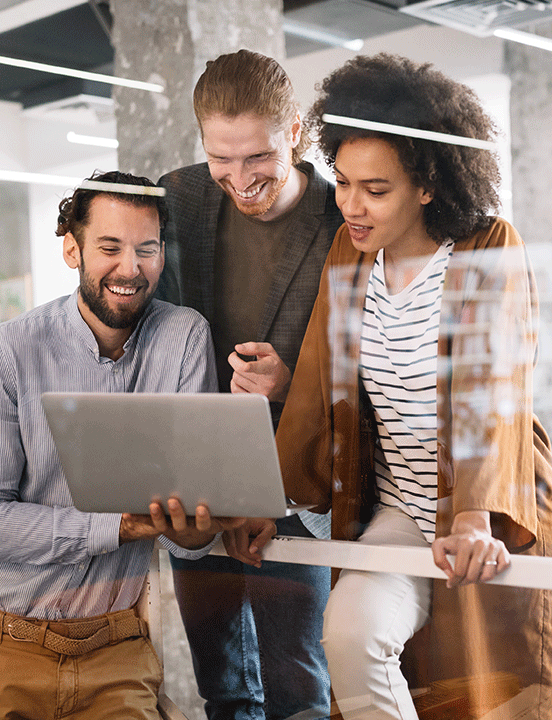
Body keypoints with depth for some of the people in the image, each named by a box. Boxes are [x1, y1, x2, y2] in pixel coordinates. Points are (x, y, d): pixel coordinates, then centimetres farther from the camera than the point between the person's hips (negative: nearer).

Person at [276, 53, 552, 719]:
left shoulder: (492, 250, -9)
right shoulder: (348, 254, 3)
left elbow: (492, 391, -21)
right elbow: (317, 390, 4)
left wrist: (475, 522, -34)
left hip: (493, 523, -3)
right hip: (398, 514, 3)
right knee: (349, 634, -23)